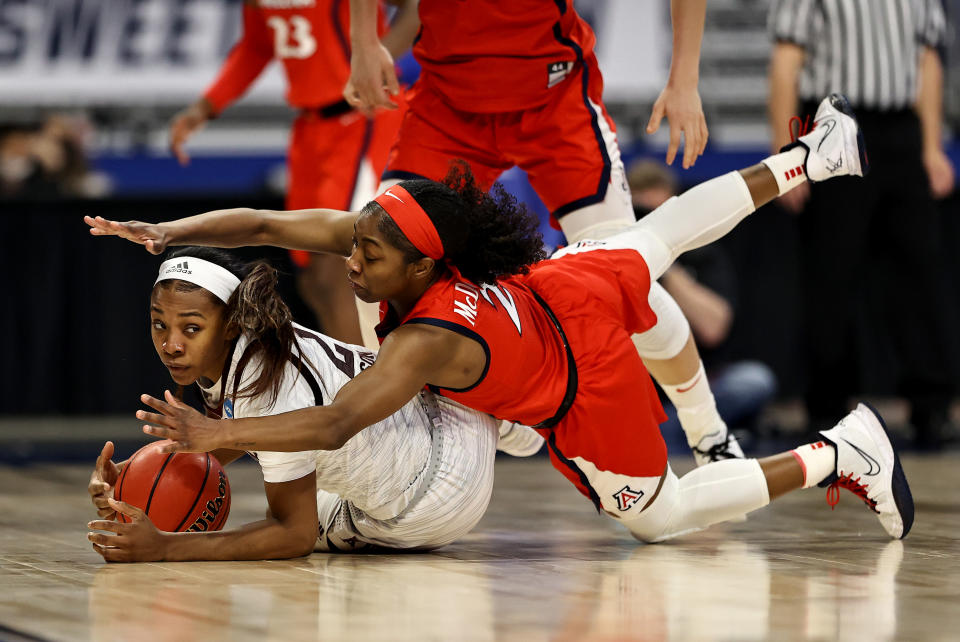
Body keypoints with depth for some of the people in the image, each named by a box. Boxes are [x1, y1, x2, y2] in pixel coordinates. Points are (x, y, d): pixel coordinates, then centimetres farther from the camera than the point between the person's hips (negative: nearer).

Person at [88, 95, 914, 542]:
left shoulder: (426, 340, -43)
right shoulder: (381, 236, -26)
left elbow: (333, 427, -53)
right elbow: (265, 224, -23)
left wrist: (216, 434, -59)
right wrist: (166, 233, -36)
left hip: (589, 397, -7)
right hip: (568, 289, 7)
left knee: (657, 514, 13)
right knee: (659, 236, 33)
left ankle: (840, 453, 15)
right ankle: (811, 159, 52)